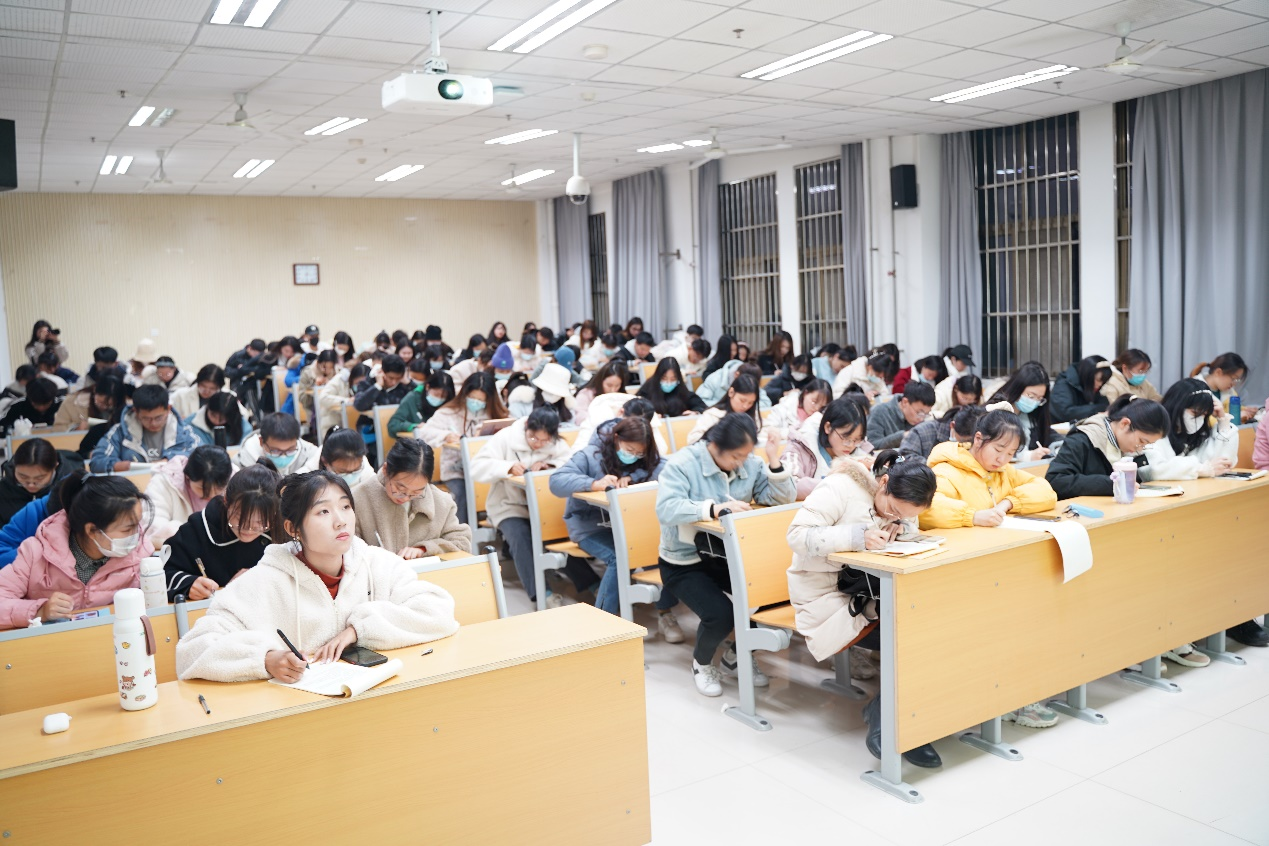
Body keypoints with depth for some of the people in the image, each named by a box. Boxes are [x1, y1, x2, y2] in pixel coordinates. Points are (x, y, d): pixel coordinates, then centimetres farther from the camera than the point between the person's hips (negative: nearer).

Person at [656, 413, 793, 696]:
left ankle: (737, 654, 14)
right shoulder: (682, 463, -18)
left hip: (728, 555, 5)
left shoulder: (750, 464, -2)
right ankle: (702, 662, 11)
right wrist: (714, 508, -43)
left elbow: (783, 500, -3)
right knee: (720, 614, -26)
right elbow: (666, 509, -32)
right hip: (684, 562, -5)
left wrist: (775, 463, -18)